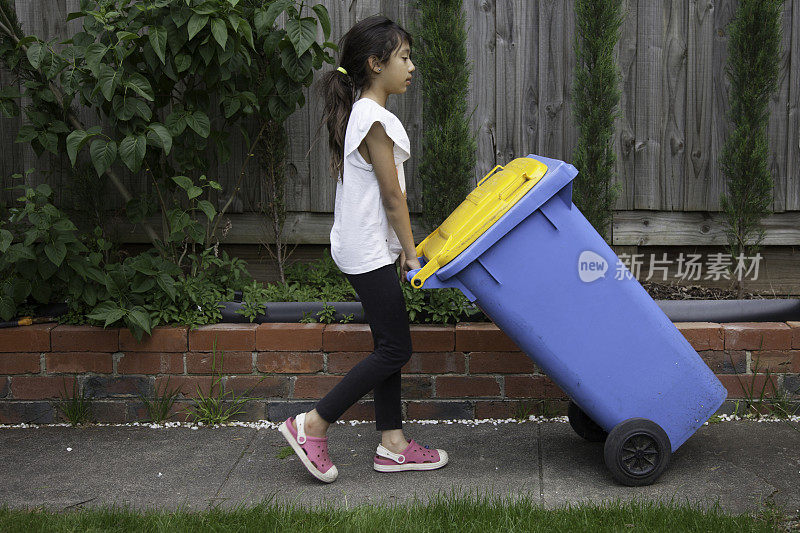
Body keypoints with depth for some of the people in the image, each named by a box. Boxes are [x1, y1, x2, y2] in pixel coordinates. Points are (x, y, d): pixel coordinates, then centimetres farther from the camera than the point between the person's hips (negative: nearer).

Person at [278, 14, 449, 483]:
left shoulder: (361, 112, 13)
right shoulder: (376, 120, -19)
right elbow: (392, 195, -16)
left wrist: (400, 247, 16)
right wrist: (412, 252, -7)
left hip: (366, 246, 10)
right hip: (369, 250, -10)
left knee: (389, 345, 12)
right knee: (396, 349, -4)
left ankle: (393, 445, 19)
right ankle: (312, 426, 1)